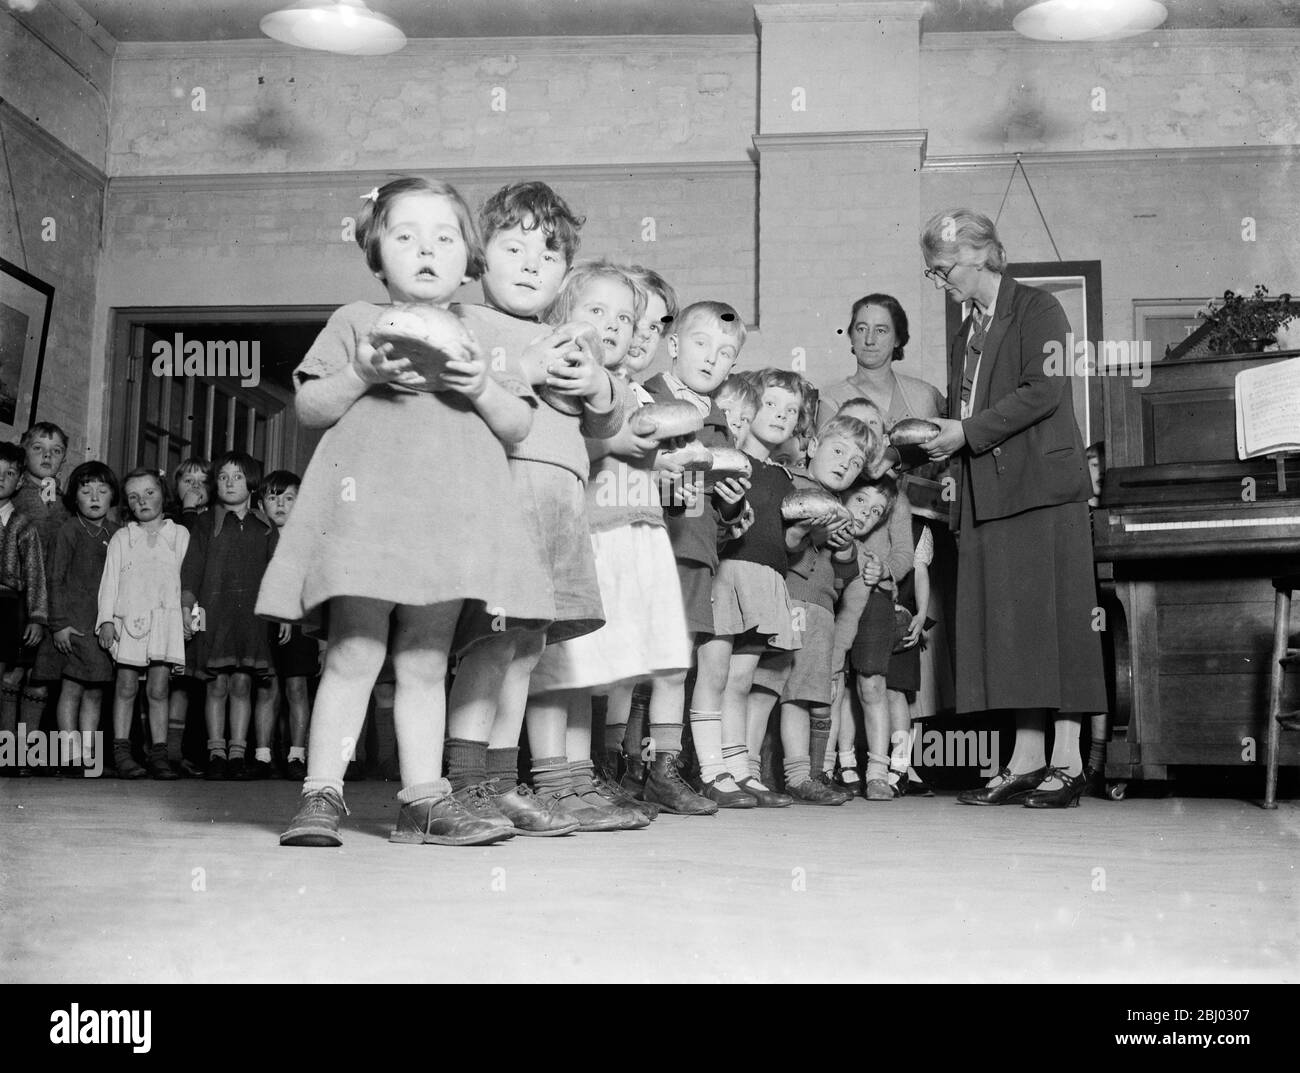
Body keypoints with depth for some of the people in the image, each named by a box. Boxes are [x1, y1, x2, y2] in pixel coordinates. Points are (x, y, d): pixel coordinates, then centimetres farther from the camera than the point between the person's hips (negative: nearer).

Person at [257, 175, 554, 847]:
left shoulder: (480, 339, 20)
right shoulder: (355, 322, 12)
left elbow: (519, 427, 13)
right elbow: (307, 409, 6)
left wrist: (481, 387, -6)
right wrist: (362, 375, -10)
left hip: (451, 514, 3)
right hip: (366, 504, -3)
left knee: (425, 665, 6)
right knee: (354, 655, -8)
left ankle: (423, 800, 10)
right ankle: (320, 797, -1)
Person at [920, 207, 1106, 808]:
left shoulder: (1038, 310, -1)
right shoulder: (966, 335, 22)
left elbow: (1045, 392, -13)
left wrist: (967, 432, -14)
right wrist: (939, 440, 3)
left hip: (1040, 486, -7)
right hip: (987, 494, 7)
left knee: (1051, 617, -6)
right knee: (1006, 625, 3)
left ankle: (1068, 763, -2)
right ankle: (1027, 759, 6)